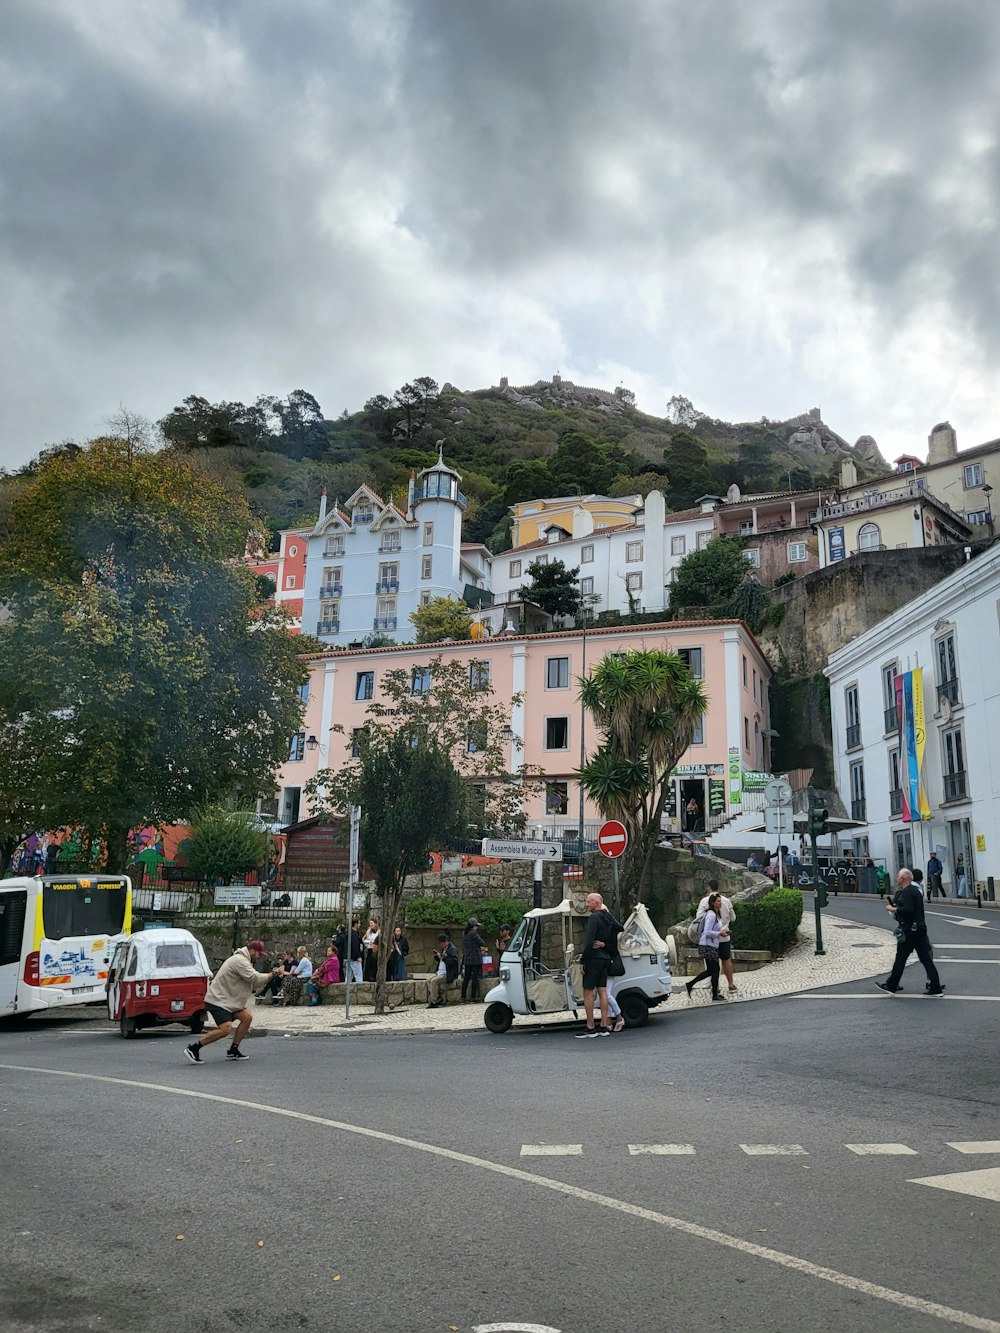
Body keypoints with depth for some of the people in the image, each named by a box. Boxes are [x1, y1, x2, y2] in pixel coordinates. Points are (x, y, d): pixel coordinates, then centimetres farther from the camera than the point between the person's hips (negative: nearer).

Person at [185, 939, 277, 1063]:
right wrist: (272, 974, -12)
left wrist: (270, 974, 2)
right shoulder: (240, 960, -19)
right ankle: (193, 1048, -10)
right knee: (226, 1028, -22)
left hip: (228, 1000, 11)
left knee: (247, 1017, 3)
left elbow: (255, 984, 15)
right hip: (217, 999, -11)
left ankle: (233, 1051, 11)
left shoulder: (244, 960, 16)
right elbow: (255, 979, -25)